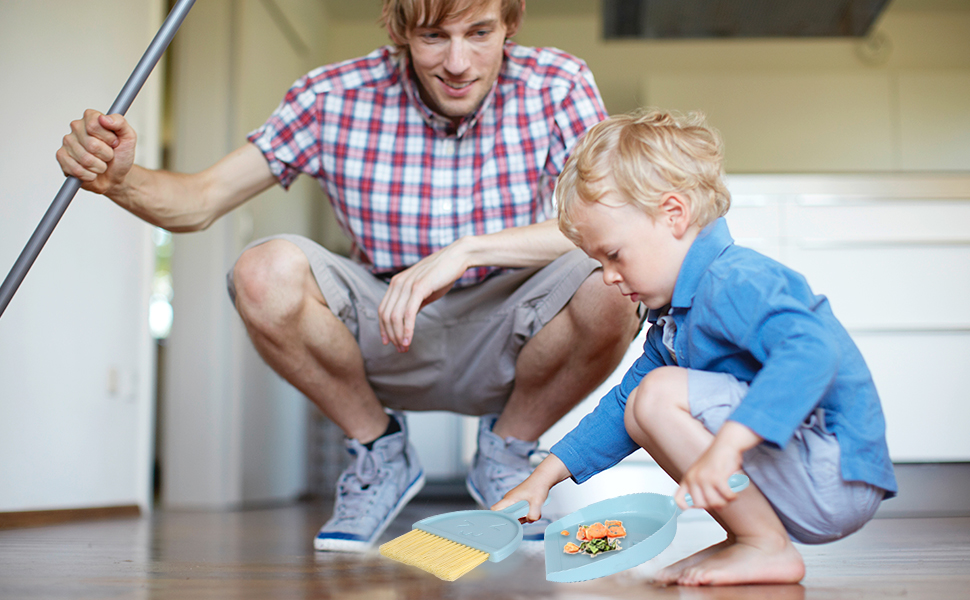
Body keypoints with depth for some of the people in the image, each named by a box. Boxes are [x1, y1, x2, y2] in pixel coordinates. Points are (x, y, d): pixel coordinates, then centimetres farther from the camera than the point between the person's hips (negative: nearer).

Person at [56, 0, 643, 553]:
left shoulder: (556, 84, -12)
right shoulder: (336, 97, -11)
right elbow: (199, 202, -9)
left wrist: (468, 249, -36)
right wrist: (120, 178, -32)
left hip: (507, 344, 0)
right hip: (386, 341, 1)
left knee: (609, 285, -31)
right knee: (266, 273, -28)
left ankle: (506, 451, 1)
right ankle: (380, 450, 1)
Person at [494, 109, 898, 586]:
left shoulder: (733, 282, -18)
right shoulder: (673, 313, 15)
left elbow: (811, 350, -37)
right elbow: (622, 404, 24)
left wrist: (727, 445, -45)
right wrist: (545, 477, 20)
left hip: (837, 480, -11)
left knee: (661, 394, -22)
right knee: (639, 410, 16)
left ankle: (768, 549, -15)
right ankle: (745, 536, 8)